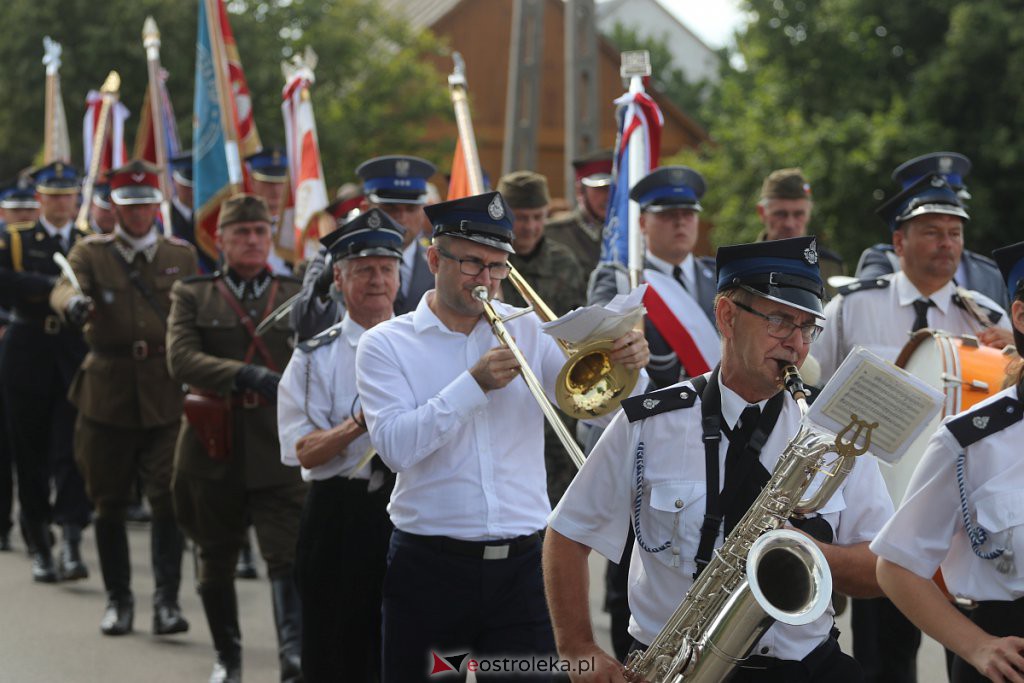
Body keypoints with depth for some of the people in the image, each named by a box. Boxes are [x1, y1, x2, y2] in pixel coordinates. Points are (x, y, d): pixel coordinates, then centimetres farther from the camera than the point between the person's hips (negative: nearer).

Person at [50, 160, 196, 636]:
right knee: (109, 503, 6)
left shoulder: (182, 255, 10)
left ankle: (166, 600, -5)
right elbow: (64, 288, -15)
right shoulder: (91, 253, 5)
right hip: (107, 395, 0)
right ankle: (118, 600, 18)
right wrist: (72, 303, -39)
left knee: (167, 497, -9)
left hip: (166, 395, 0)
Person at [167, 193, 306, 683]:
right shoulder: (193, 296, 5)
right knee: (216, 557, 12)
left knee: (287, 552, -14)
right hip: (214, 447, 1)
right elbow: (181, 359, -10)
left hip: (279, 449, -1)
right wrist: (244, 375, -24)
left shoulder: (299, 298, 8)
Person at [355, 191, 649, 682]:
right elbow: (396, 447, -13)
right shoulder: (385, 345, 1)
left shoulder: (528, 332, 8)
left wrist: (626, 366, -20)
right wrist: (474, 383, -18)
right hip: (429, 568, -2)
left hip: (521, 566, 2)